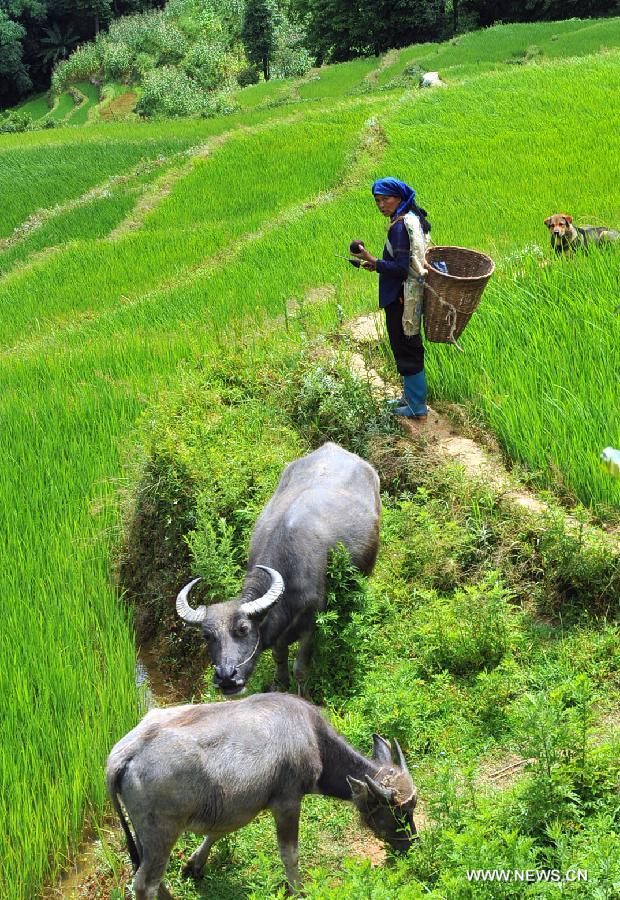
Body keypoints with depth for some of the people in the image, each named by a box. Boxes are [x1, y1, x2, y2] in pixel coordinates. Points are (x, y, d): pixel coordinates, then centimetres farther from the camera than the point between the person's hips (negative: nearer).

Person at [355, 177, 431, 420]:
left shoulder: (400, 227, -22)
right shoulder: (413, 219, 9)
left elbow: (401, 269, -25)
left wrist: (374, 262, -21)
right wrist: (378, 265, 12)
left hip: (401, 299, -10)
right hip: (411, 296, 10)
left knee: (406, 350, 1)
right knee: (408, 347, 20)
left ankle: (417, 407, 11)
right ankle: (411, 397, 33)